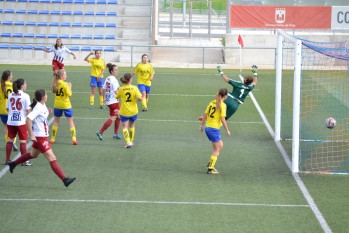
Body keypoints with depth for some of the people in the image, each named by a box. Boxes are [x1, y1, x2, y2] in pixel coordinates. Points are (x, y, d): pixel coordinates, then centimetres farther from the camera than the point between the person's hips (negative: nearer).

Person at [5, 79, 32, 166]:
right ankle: (24, 161, 3)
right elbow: (28, 110, -11)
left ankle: (8, 159, 16)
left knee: (10, 139, 13)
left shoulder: (11, 95, 5)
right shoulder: (25, 96, -10)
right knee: (23, 141, 2)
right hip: (21, 122, -5)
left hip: (11, 122, 5)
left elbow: (7, 108, 10)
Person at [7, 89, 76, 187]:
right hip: (39, 137, -10)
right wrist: (31, 134, -34)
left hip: (42, 135, 10)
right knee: (52, 159, -13)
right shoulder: (39, 108, -21)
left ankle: (13, 164, 44)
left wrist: (47, 112, 7)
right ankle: (65, 179, -17)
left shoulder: (43, 106, 7)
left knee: (34, 154, 30)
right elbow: (29, 119, -31)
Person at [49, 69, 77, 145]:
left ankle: (53, 138, 18)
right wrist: (69, 87, -1)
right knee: (70, 121, 4)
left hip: (57, 105, 4)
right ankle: (74, 138, -2)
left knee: (56, 121, 16)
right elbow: (69, 94, -17)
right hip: (66, 105, -4)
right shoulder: (64, 84, -17)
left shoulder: (55, 84, -1)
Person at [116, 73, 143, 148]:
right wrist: (142, 97, 2)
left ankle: (128, 142, -17)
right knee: (132, 126, 22)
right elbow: (139, 98, -19)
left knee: (125, 127, 1)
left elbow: (116, 97, 6)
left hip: (124, 111, -1)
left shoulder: (121, 89, -10)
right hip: (133, 111, 1)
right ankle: (131, 141, 32)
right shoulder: (134, 88, -12)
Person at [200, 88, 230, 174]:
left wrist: (202, 125, 20)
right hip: (214, 129, -8)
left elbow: (205, 114, 10)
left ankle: (211, 163, 19)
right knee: (217, 149, 4)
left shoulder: (212, 103, 7)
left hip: (207, 127, 8)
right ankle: (210, 169, 4)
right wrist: (227, 130, -7)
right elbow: (223, 119, -16)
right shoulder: (222, 105, -13)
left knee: (220, 145, 21)